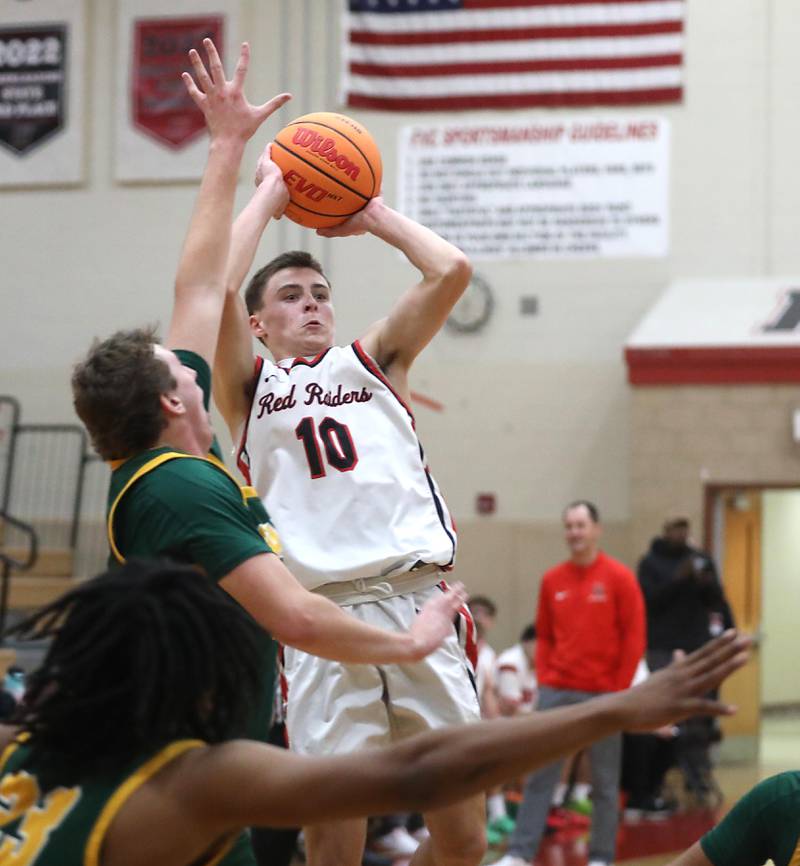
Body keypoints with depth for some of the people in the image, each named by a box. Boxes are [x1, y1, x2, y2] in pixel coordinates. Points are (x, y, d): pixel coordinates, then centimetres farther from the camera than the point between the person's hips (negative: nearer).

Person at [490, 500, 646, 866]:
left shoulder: (619, 578, -3)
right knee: (539, 774, 0)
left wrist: (619, 690, -7)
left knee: (605, 781, 3)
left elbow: (634, 637, -4)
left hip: (602, 694, -3)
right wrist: (544, 679, 3)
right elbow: (544, 637, 14)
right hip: (556, 692, 3)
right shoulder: (552, 580, 8)